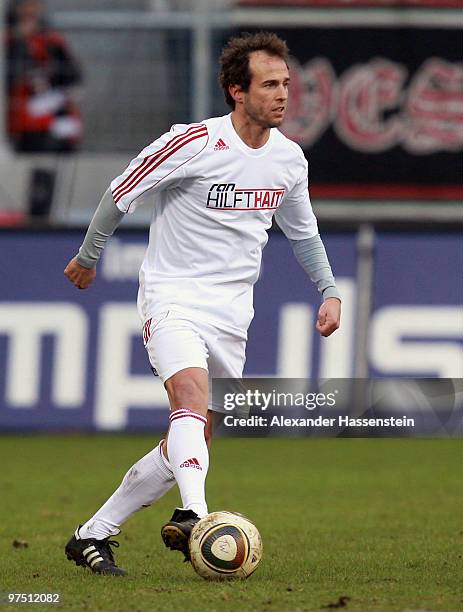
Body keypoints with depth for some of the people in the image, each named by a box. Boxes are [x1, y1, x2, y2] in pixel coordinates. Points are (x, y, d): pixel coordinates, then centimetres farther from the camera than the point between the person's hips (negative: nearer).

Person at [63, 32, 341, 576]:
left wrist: (329, 292, 11)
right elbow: (121, 194, -1)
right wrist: (88, 257, 9)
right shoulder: (193, 143, -15)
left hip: (231, 311, 6)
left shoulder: (289, 159, 4)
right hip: (172, 297, -6)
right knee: (191, 394, -32)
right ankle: (194, 516, -50)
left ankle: (92, 535, 16)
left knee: (190, 444, 5)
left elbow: (302, 232, 22)